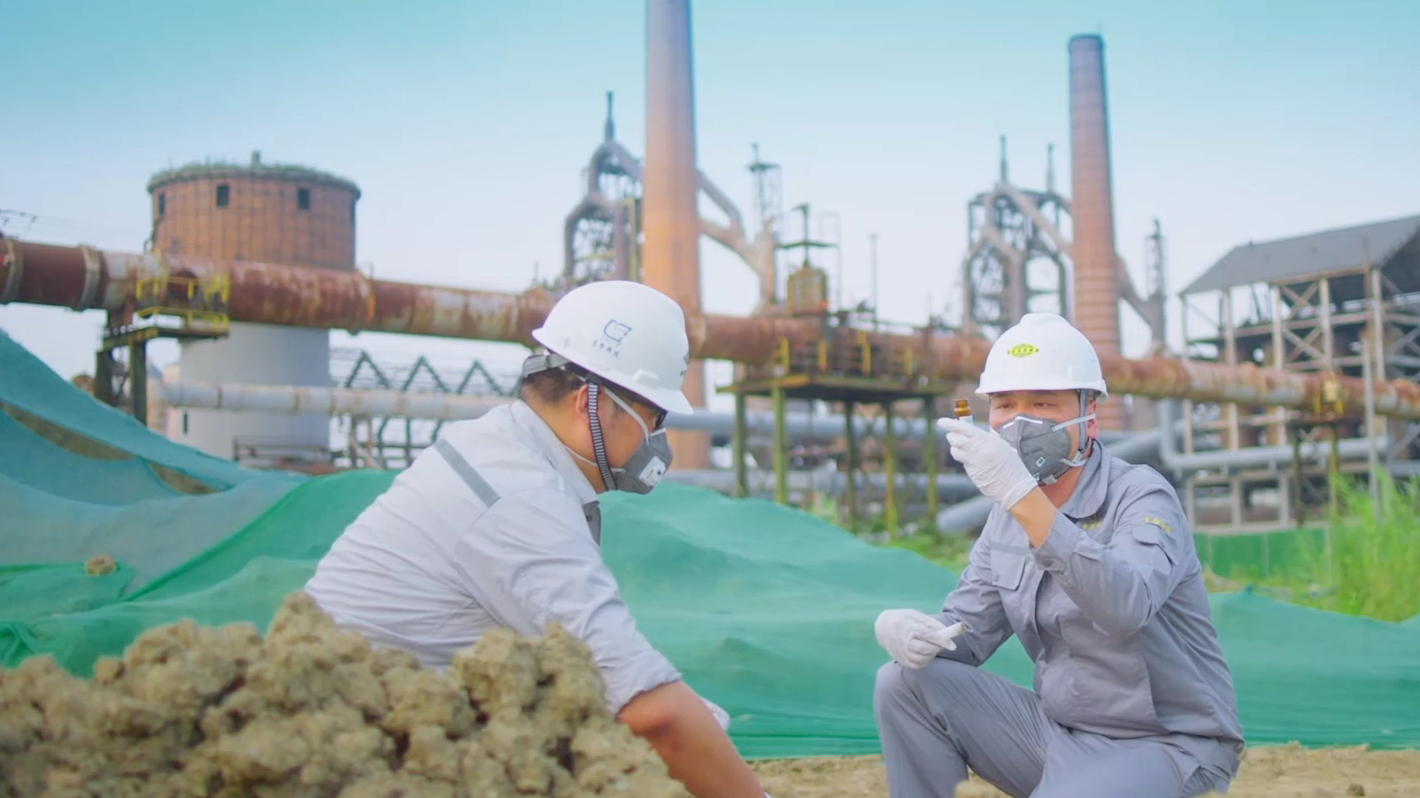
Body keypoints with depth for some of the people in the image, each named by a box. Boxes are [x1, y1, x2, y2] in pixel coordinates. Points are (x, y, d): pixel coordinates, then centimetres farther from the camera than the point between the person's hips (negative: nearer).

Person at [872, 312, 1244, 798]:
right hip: (1059, 732, 7)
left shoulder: (1141, 497, -16)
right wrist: (911, 631, -19)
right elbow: (966, 627, 6)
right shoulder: (1008, 514, 6)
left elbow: (1126, 609, -37)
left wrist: (1023, 497, -46)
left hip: (1164, 744, -7)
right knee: (905, 684, -8)